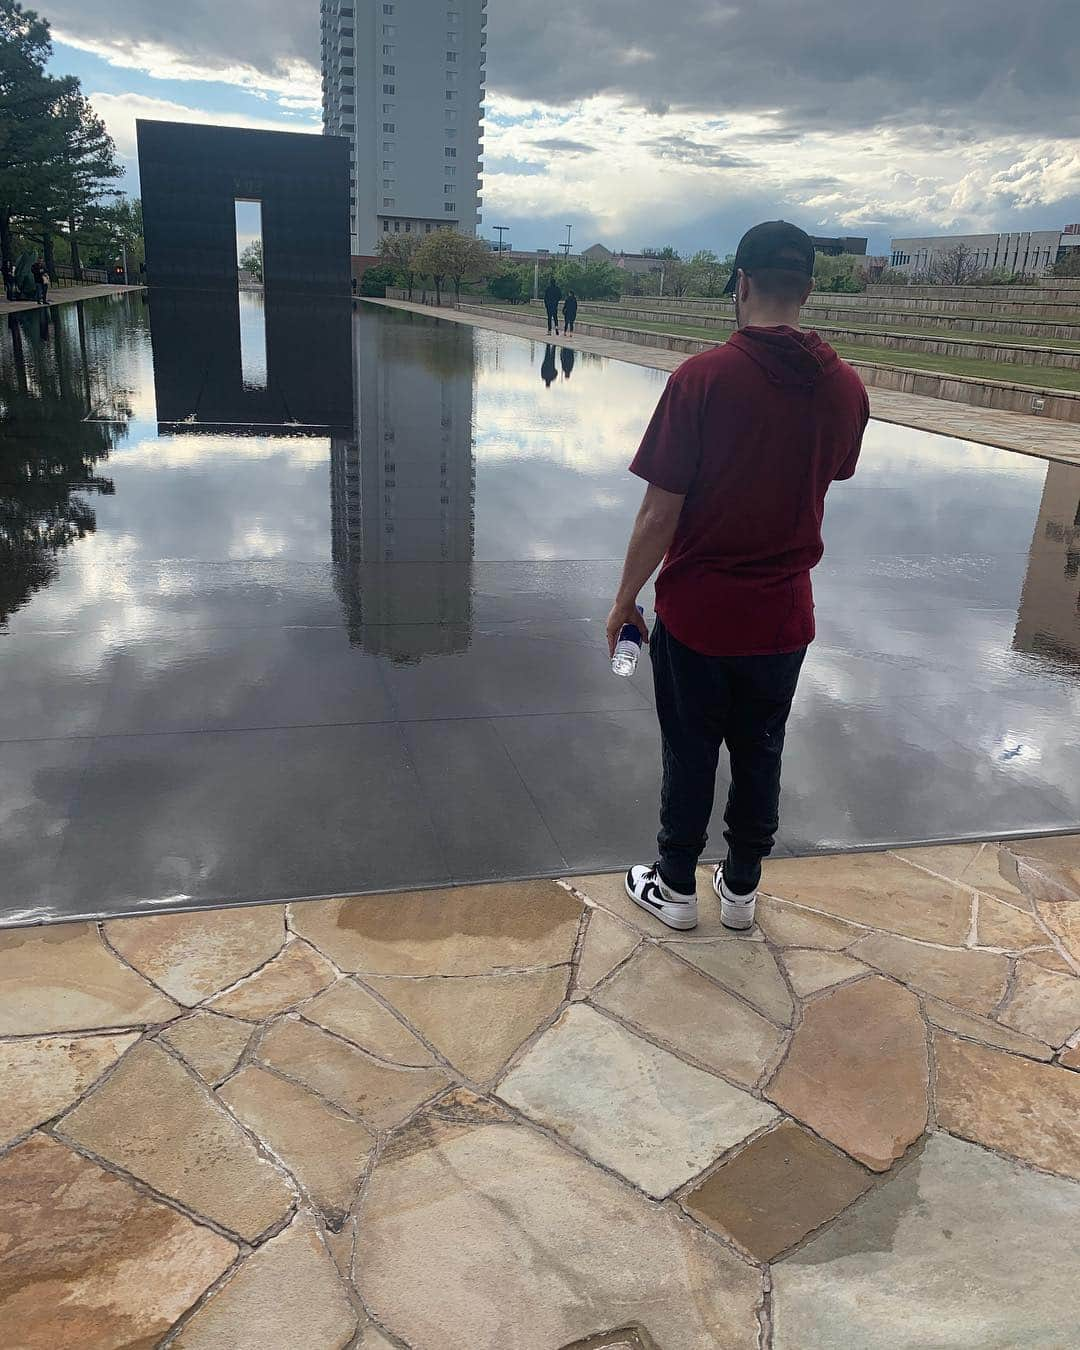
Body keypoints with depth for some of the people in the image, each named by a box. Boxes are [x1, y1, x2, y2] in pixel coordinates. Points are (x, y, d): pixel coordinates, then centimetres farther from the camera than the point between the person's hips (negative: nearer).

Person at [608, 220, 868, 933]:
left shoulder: (702, 378, -18)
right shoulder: (846, 388, -5)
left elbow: (660, 514, -16)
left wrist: (625, 600, -4)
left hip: (697, 612, -3)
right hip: (784, 614, 4)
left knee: (690, 755, 13)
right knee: (760, 754, 18)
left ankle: (677, 889, 30)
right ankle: (742, 889, 34)